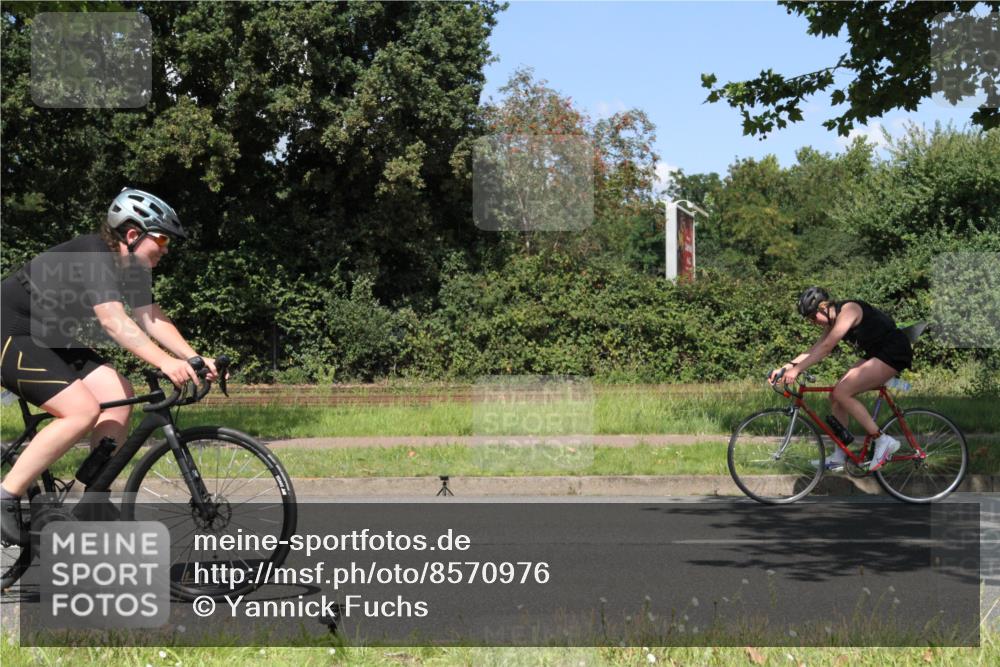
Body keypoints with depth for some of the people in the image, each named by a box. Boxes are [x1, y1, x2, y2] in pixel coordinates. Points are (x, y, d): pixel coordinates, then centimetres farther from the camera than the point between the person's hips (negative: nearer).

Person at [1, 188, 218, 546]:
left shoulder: (133, 268, 3)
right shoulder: (92, 254, -25)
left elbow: (152, 319, -2)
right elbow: (113, 321, -37)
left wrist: (196, 359, -15)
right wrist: (165, 362, -47)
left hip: (49, 339, 10)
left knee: (119, 396, -4)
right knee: (82, 410, -23)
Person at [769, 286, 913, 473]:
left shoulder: (848, 310, -20)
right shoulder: (833, 322, 9)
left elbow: (826, 348, -27)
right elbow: (814, 350, 8)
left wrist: (796, 370, -29)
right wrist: (785, 367, -2)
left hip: (894, 353, -10)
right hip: (876, 353, 10)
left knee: (841, 393, -18)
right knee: (836, 396, 2)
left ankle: (883, 441, -11)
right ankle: (839, 457, 10)